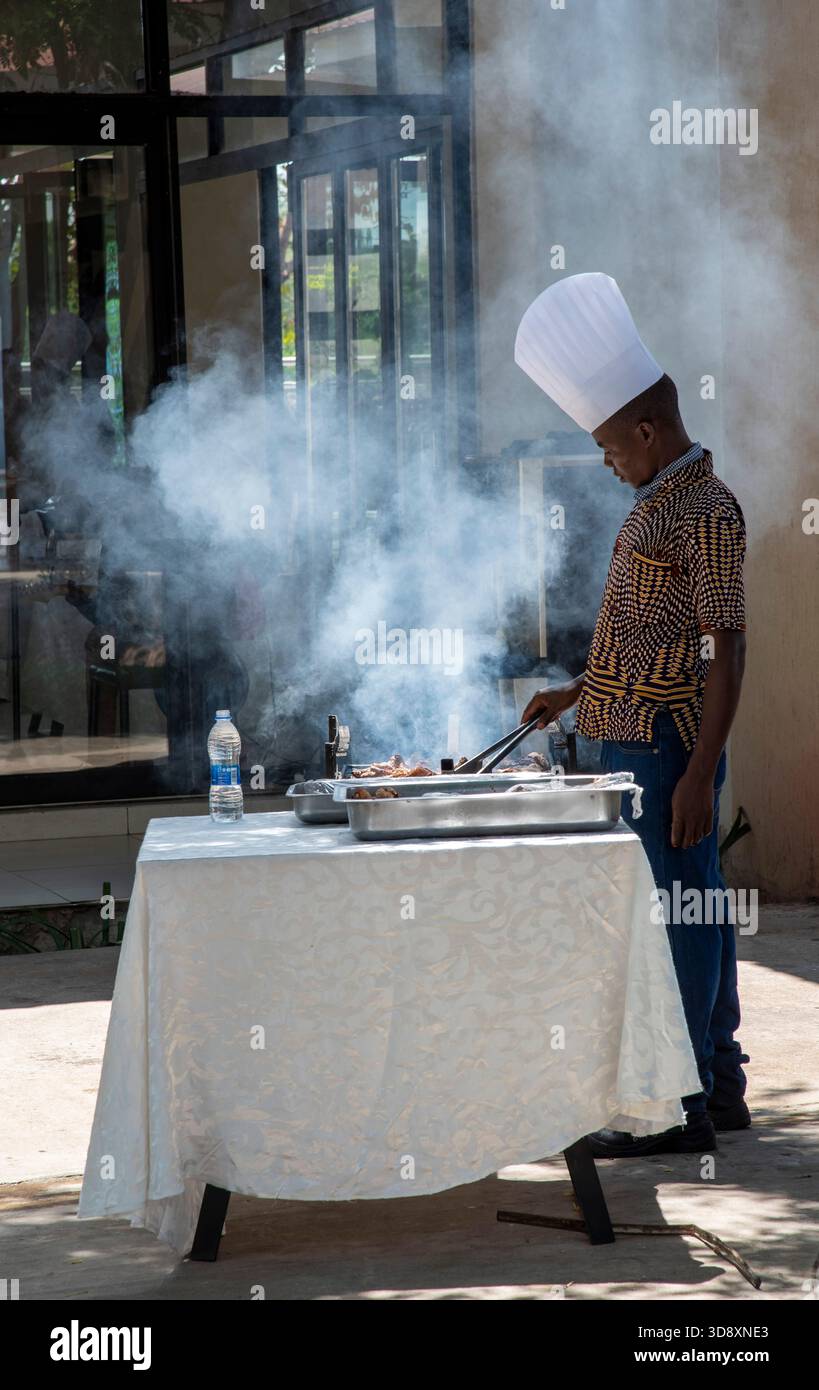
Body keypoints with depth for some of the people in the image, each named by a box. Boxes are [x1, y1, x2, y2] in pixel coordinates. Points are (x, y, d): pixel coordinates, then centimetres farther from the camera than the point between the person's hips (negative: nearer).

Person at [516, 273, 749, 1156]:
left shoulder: (704, 511, -14)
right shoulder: (658, 503, 16)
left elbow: (725, 650, -19)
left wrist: (699, 773, -23)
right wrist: (577, 693, 23)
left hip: (667, 743, -10)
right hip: (634, 735, 10)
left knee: (677, 913, -6)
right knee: (692, 909, 14)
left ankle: (683, 1110, -2)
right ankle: (720, 1087, 23)